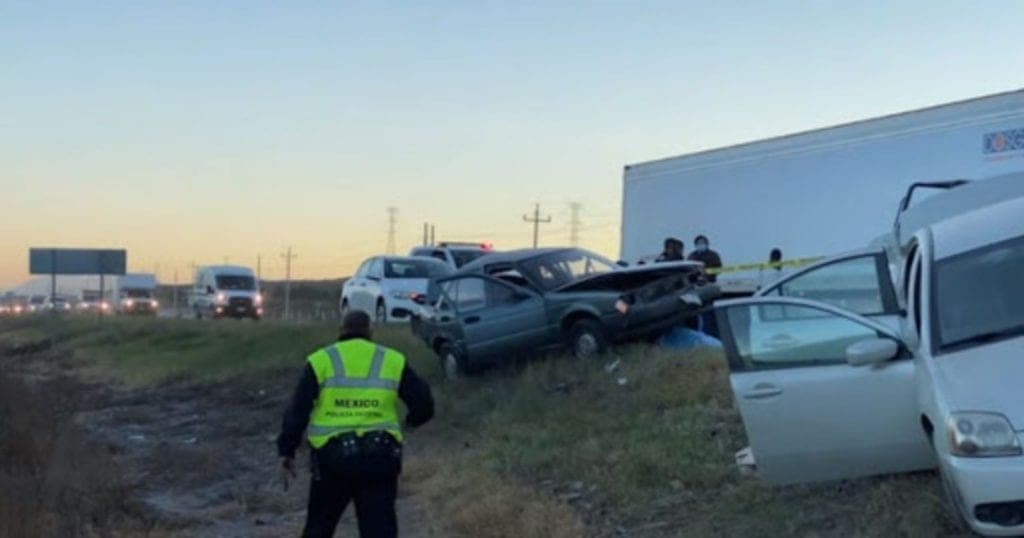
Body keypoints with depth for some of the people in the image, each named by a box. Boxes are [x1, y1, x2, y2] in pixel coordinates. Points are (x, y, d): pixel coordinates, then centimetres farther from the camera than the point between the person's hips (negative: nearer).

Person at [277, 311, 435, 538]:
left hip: (333, 459, 0)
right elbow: (424, 404, 5)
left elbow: (297, 412, -2)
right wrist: (412, 420, 27)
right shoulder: (393, 361, 6)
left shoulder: (321, 361, 3)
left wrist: (287, 452, 6)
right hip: (379, 459, 0)